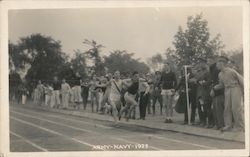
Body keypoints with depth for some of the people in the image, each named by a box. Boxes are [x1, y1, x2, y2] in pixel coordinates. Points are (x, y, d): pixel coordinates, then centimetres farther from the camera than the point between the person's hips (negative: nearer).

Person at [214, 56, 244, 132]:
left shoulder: (231, 71, -13)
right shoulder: (220, 74, 9)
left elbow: (240, 79, -9)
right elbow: (221, 85, 20)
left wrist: (244, 90, -8)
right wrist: (214, 88, 7)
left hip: (235, 89, -7)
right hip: (227, 90, 7)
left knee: (236, 108, -7)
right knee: (227, 108, 3)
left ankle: (240, 126, 0)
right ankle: (228, 125, 10)